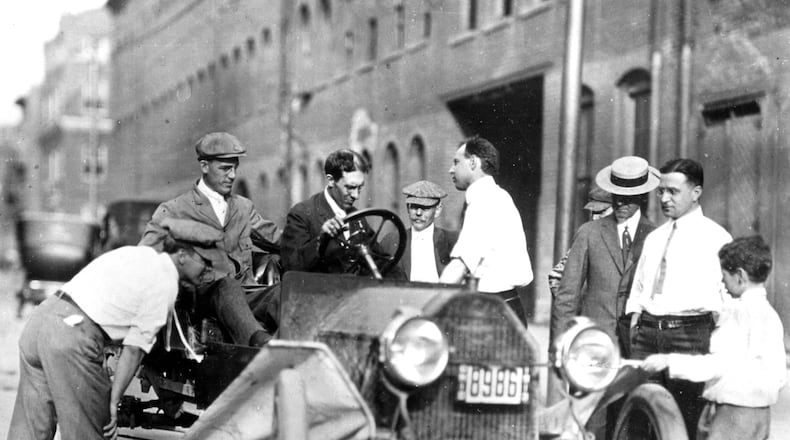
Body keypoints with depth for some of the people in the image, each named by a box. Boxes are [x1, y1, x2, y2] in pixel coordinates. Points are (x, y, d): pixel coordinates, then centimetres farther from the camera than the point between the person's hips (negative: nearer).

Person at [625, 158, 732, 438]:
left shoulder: (715, 237, 1)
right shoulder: (654, 238, 18)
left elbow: (727, 299, -2)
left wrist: (716, 348, -10)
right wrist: (633, 330, 10)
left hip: (690, 334, -5)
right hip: (647, 330, 5)